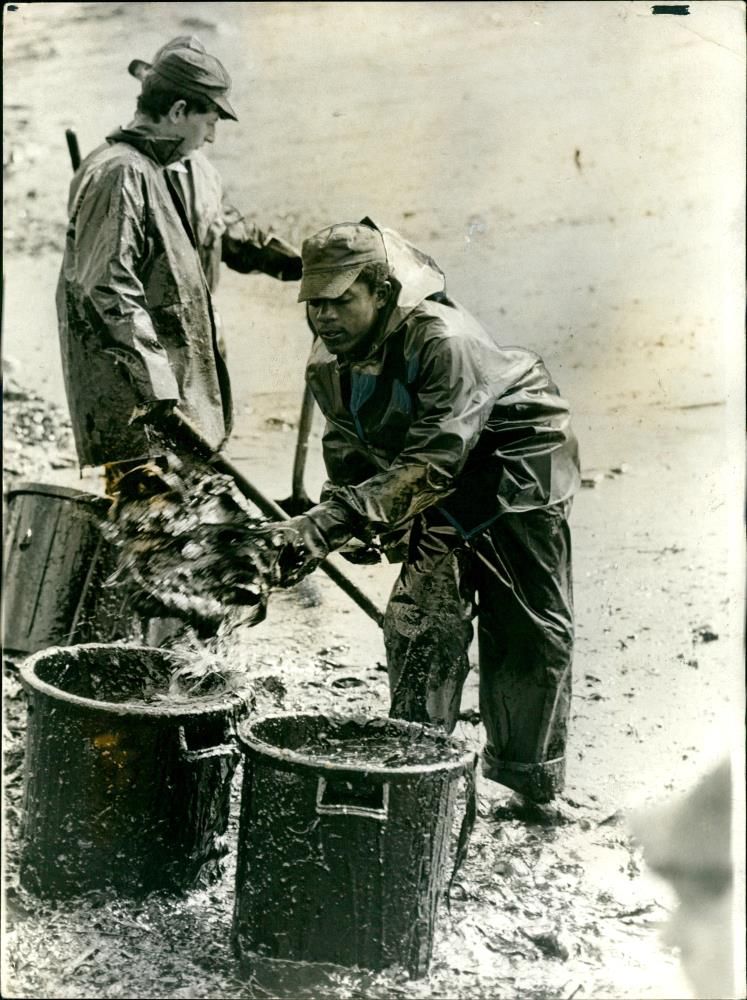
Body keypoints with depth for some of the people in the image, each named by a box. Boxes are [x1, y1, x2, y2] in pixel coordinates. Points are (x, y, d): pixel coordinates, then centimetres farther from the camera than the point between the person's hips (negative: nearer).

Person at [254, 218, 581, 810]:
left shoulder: (443, 340, -35)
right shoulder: (329, 365, -11)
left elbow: (430, 464, -41)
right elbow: (351, 457, 0)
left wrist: (328, 524, -48)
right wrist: (368, 529, -19)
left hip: (518, 467, -6)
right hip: (446, 492, 6)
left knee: (533, 633, 2)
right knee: (421, 622, -4)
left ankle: (532, 781, 18)